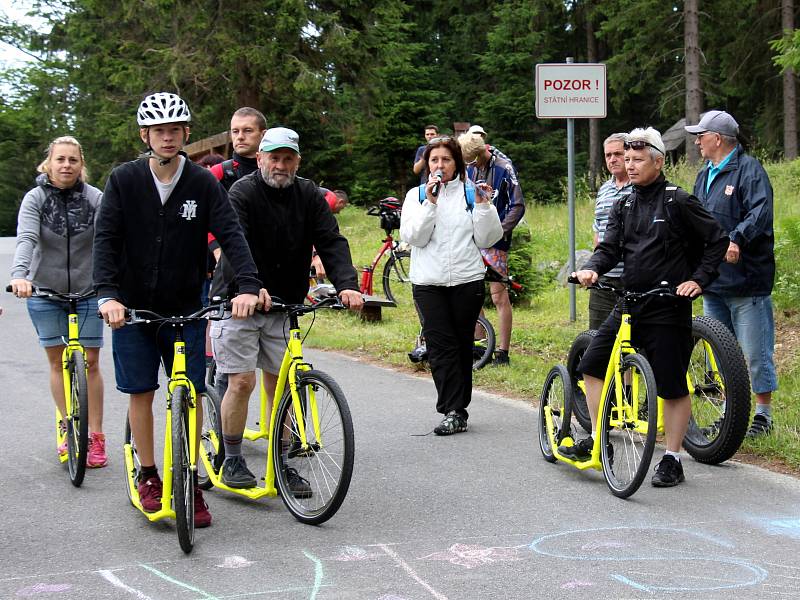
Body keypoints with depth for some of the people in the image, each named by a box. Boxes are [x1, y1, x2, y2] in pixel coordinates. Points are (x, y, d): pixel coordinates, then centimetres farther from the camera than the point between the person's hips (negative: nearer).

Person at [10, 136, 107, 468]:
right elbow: (26, 238, -22)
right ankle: (68, 429, 19)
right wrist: (19, 274, -40)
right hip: (45, 291, 1)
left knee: (90, 362, 0)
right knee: (57, 361, 6)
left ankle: (94, 436, 8)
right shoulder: (35, 198, -8)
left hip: (87, 291, 0)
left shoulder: (95, 198, -8)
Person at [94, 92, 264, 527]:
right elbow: (105, 239, -11)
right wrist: (107, 294, -26)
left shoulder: (202, 183, -5)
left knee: (192, 393, -1)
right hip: (133, 307, 0)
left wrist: (249, 287, -27)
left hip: (185, 308, 0)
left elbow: (230, 235, -12)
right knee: (141, 391, 5)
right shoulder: (124, 180, -6)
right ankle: (148, 475, 23)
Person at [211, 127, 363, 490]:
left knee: (278, 385, 6)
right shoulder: (242, 194, -13)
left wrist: (346, 285, -27)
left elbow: (331, 242, -9)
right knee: (242, 382, -7)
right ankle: (232, 462, 8)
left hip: (283, 306, 4)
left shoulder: (309, 197, 1)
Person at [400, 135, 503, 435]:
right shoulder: (417, 195, 8)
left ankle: (456, 409, 13)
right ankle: (454, 412, -10)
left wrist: (483, 206, -9)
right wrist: (430, 203, -14)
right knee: (441, 345, -8)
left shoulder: (471, 193, 7)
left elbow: (486, 239, 3)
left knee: (463, 345, 5)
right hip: (428, 283, 0)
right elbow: (414, 237, -5)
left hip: (467, 280, 0)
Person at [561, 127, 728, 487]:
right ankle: (597, 440, 16)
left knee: (673, 386, -1)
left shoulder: (677, 202, -7)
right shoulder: (623, 206, 12)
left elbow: (717, 240, -4)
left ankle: (672, 460, 9)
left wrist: (698, 280, -12)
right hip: (629, 304, 7)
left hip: (668, 307, -7)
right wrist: (592, 269, -16)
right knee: (592, 364, 4)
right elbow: (609, 247, 4)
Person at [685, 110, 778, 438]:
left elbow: (761, 212, -21)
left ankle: (763, 414, 9)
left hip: (746, 278, -8)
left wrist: (736, 239, -32)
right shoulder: (705, 176, 18)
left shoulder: (748, 168, -7)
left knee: (755, 351, -2)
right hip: (713, 280, 8)